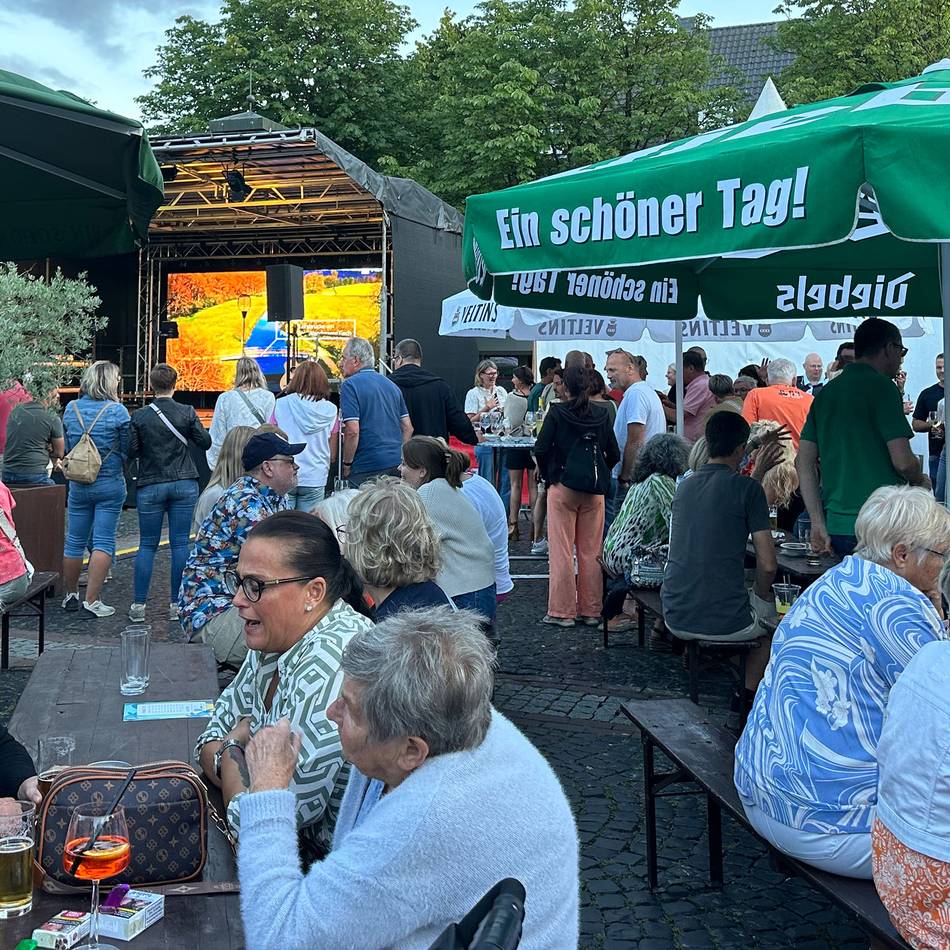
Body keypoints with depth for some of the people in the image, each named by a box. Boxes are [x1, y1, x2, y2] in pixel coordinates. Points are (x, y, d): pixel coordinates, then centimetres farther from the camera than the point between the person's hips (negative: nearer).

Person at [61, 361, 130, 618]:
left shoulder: (71, 409, 3)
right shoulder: (117, 411, -10)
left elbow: (66, 447, 11)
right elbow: (127, 450, -5)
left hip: (78, 484, 4)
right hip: (110, 484, -4)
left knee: (74, 541, 13)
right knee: (103, 542, 0)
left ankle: (70, 595, 26)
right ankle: (91, 601, -2)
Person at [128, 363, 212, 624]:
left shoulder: (139, 416, -5)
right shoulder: (187, 412, -5)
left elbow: (131, 452, -3)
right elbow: (205, 443, 1)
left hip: (150, 487, 0)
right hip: (184, 484, 0)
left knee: (147, 545, 7)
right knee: (180, 543, 4)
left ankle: (138, 605, 6)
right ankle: (176, 604, 6)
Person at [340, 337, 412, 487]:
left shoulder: (350, 385, -6)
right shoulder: (392, 384, 16)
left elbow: (352, 431, -15)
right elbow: (408, 428, 15)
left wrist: (346, 464, -5)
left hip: (367, 469, -7)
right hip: (396, 465, 7)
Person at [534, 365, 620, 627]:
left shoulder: (557, 413, -6)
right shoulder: (602, 415, 4)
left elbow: (541, 449, -10)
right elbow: (614, 454, 5)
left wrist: (548, 475, 6)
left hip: (563, 487, -3)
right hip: (594, 490, 3)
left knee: (562, 552, 2)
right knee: (591, 552, 9)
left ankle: (562, 611, 5)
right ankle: (591, 611, 14)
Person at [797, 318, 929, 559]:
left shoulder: (825, 393, 13)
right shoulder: (881, 386, -8)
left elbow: (803, 462, 11)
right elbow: (903, 461, -14)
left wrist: (819, 524, 11)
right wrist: (921, 481, 9)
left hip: (837, 527, 7)